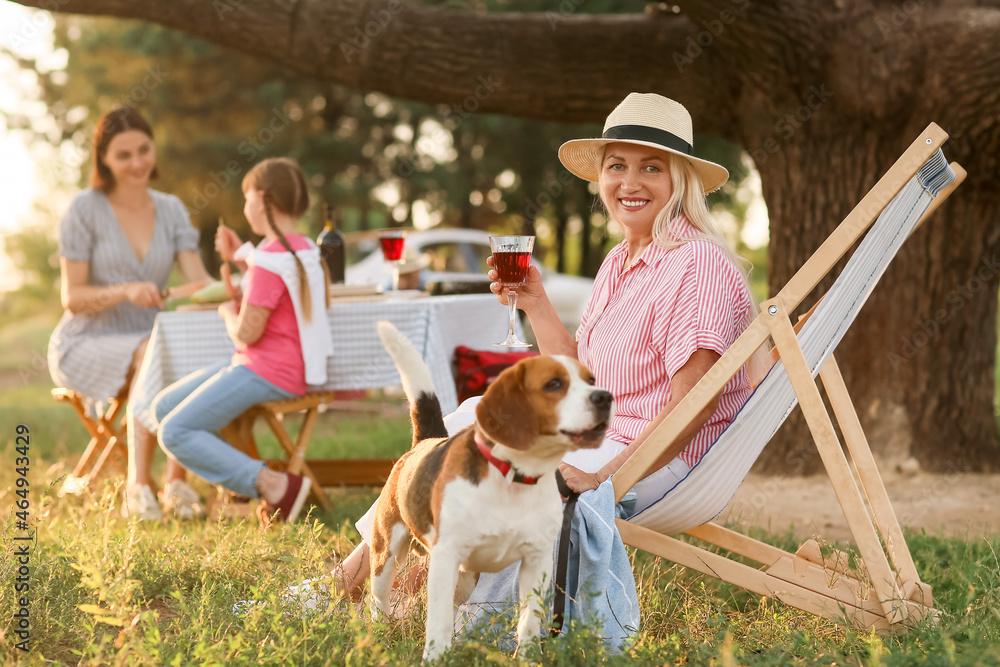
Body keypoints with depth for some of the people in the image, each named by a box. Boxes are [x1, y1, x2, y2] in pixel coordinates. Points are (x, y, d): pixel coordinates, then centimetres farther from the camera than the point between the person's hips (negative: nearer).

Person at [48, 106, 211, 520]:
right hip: (85, 344, -4)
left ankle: (177, 482, -27)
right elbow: (72, 298, -11)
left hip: (146, 340, 4)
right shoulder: (85, 210, -8)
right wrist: (125, 291, -30)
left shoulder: (170, 210, 6)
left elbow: (198, 281, -4)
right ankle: (138, 488, -35)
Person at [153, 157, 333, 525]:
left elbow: (247, 332, -22)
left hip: (266, 372, -10)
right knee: (165, 406, 13)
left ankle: (273, 484, -21)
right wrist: (239, 257, 25)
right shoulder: (305, 249, 10)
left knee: (175, 433, -15)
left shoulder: (269, 259, -20)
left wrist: (229, 313, 0)